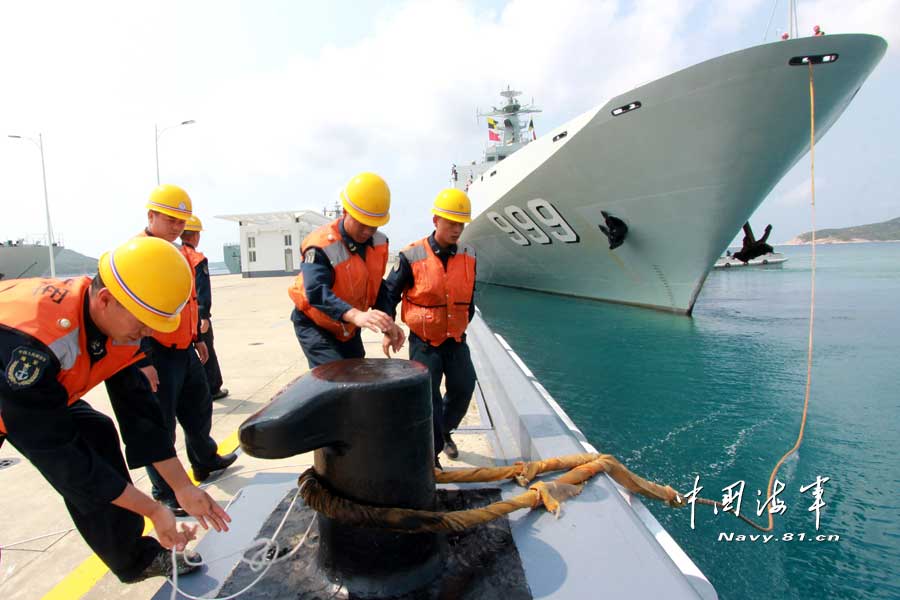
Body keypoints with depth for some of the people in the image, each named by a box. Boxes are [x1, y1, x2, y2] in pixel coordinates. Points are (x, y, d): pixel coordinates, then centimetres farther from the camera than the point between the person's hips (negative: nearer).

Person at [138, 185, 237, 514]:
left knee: (199, 410, 22)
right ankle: (165, 493, 18)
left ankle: (205, 462, 43)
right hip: (157, 357, -9)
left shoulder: (181, 253, 12)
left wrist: (197, 338, 25)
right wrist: (143, 362, -21)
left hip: (185, 352, 9)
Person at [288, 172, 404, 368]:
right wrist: (355, 315, -58)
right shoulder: (321, 245, -28)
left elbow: (378, 288, 4)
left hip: (348, 328, 7)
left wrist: (387, 323, -9)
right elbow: (316, 292, -43)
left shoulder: (379, 242, -6)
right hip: (315, 326, -7)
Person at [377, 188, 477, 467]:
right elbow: (390, 293, -4)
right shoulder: (412, 257, -15)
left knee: (463, 389, 9)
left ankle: (444, 430, 38)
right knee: (428, 396, -2)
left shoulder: (468, 256, -2)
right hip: (424, 341, -4)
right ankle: (432, 451, 15)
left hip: (456, 339, 5)